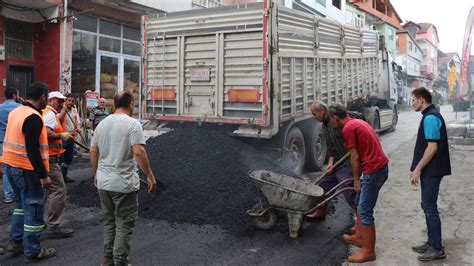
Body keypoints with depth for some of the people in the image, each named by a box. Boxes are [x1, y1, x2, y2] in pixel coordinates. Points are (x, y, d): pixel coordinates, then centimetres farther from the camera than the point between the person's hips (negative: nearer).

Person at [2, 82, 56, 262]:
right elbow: (32, 150, -25)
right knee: (34, 210, 1)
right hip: (28, 170, -9)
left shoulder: (15, 112, 10)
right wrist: (43, 175, -22)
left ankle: (15, 242, 28)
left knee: (22, 204, 23)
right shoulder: (33, 117, -19)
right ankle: (33, 252, 9)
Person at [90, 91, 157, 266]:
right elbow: (139, 152, -21)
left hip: (103, 182, 7)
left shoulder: (102, 123, 9)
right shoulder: (132, 123, -12)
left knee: (109, 221, 19)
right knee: (124, 225, 4)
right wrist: (150, 176, -15)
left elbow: (93, 152, 13)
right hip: (123, 184, -7)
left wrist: (96, 174, 25)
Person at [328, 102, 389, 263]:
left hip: (373, 170, -10)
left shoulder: (347, 128, -12)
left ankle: (368, 251, 2)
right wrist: (359, 177, 28)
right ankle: (359, 236, 34)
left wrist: (356, 180, -2)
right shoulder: (357, 122, 17)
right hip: (380, 167, 10)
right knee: (360, 203, 22)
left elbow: (355, 157, -13)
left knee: (365, 211, -4)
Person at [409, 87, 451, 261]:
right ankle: (432, 243, 24)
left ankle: (437, 249, 3)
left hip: (431, 170, -10)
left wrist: (418, 169, -18)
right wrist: (417, 168, 20)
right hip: (429, 170, 10)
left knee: (430, 207, -4)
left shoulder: (430, 117, -17)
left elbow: (432, 147, -22)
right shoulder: (430, 116, 15)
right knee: (428, 206, 15)